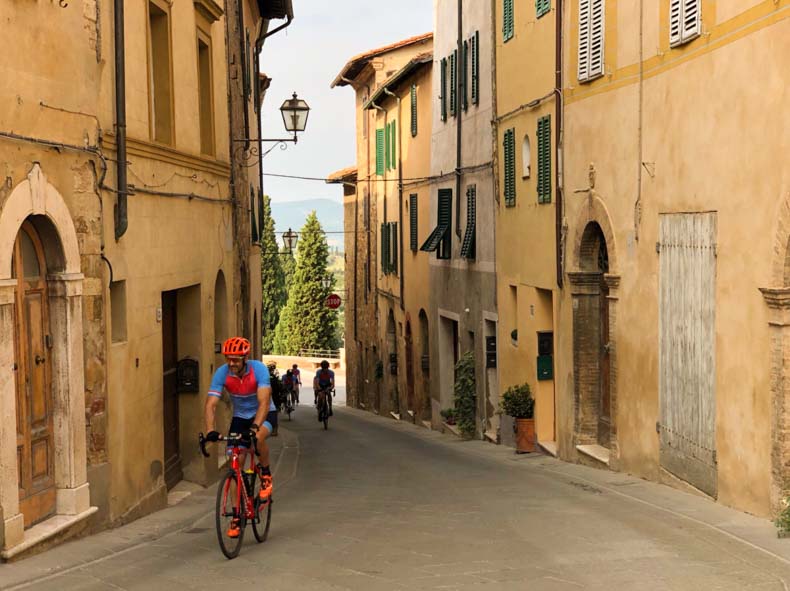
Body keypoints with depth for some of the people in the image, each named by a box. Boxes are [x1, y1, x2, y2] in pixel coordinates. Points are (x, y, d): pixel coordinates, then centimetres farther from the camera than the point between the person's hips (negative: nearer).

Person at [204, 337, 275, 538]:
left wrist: (254, 427, -52)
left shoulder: (258, 369, -29)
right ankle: (236, 517, 4)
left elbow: (264, 402, -37)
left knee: (258, 438, -37)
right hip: (240, 417, 3)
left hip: (264, 415, -3)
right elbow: (211, 404, -27)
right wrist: (210, 430, -43)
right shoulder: (222, 373, -21)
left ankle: (266, 476, -8)